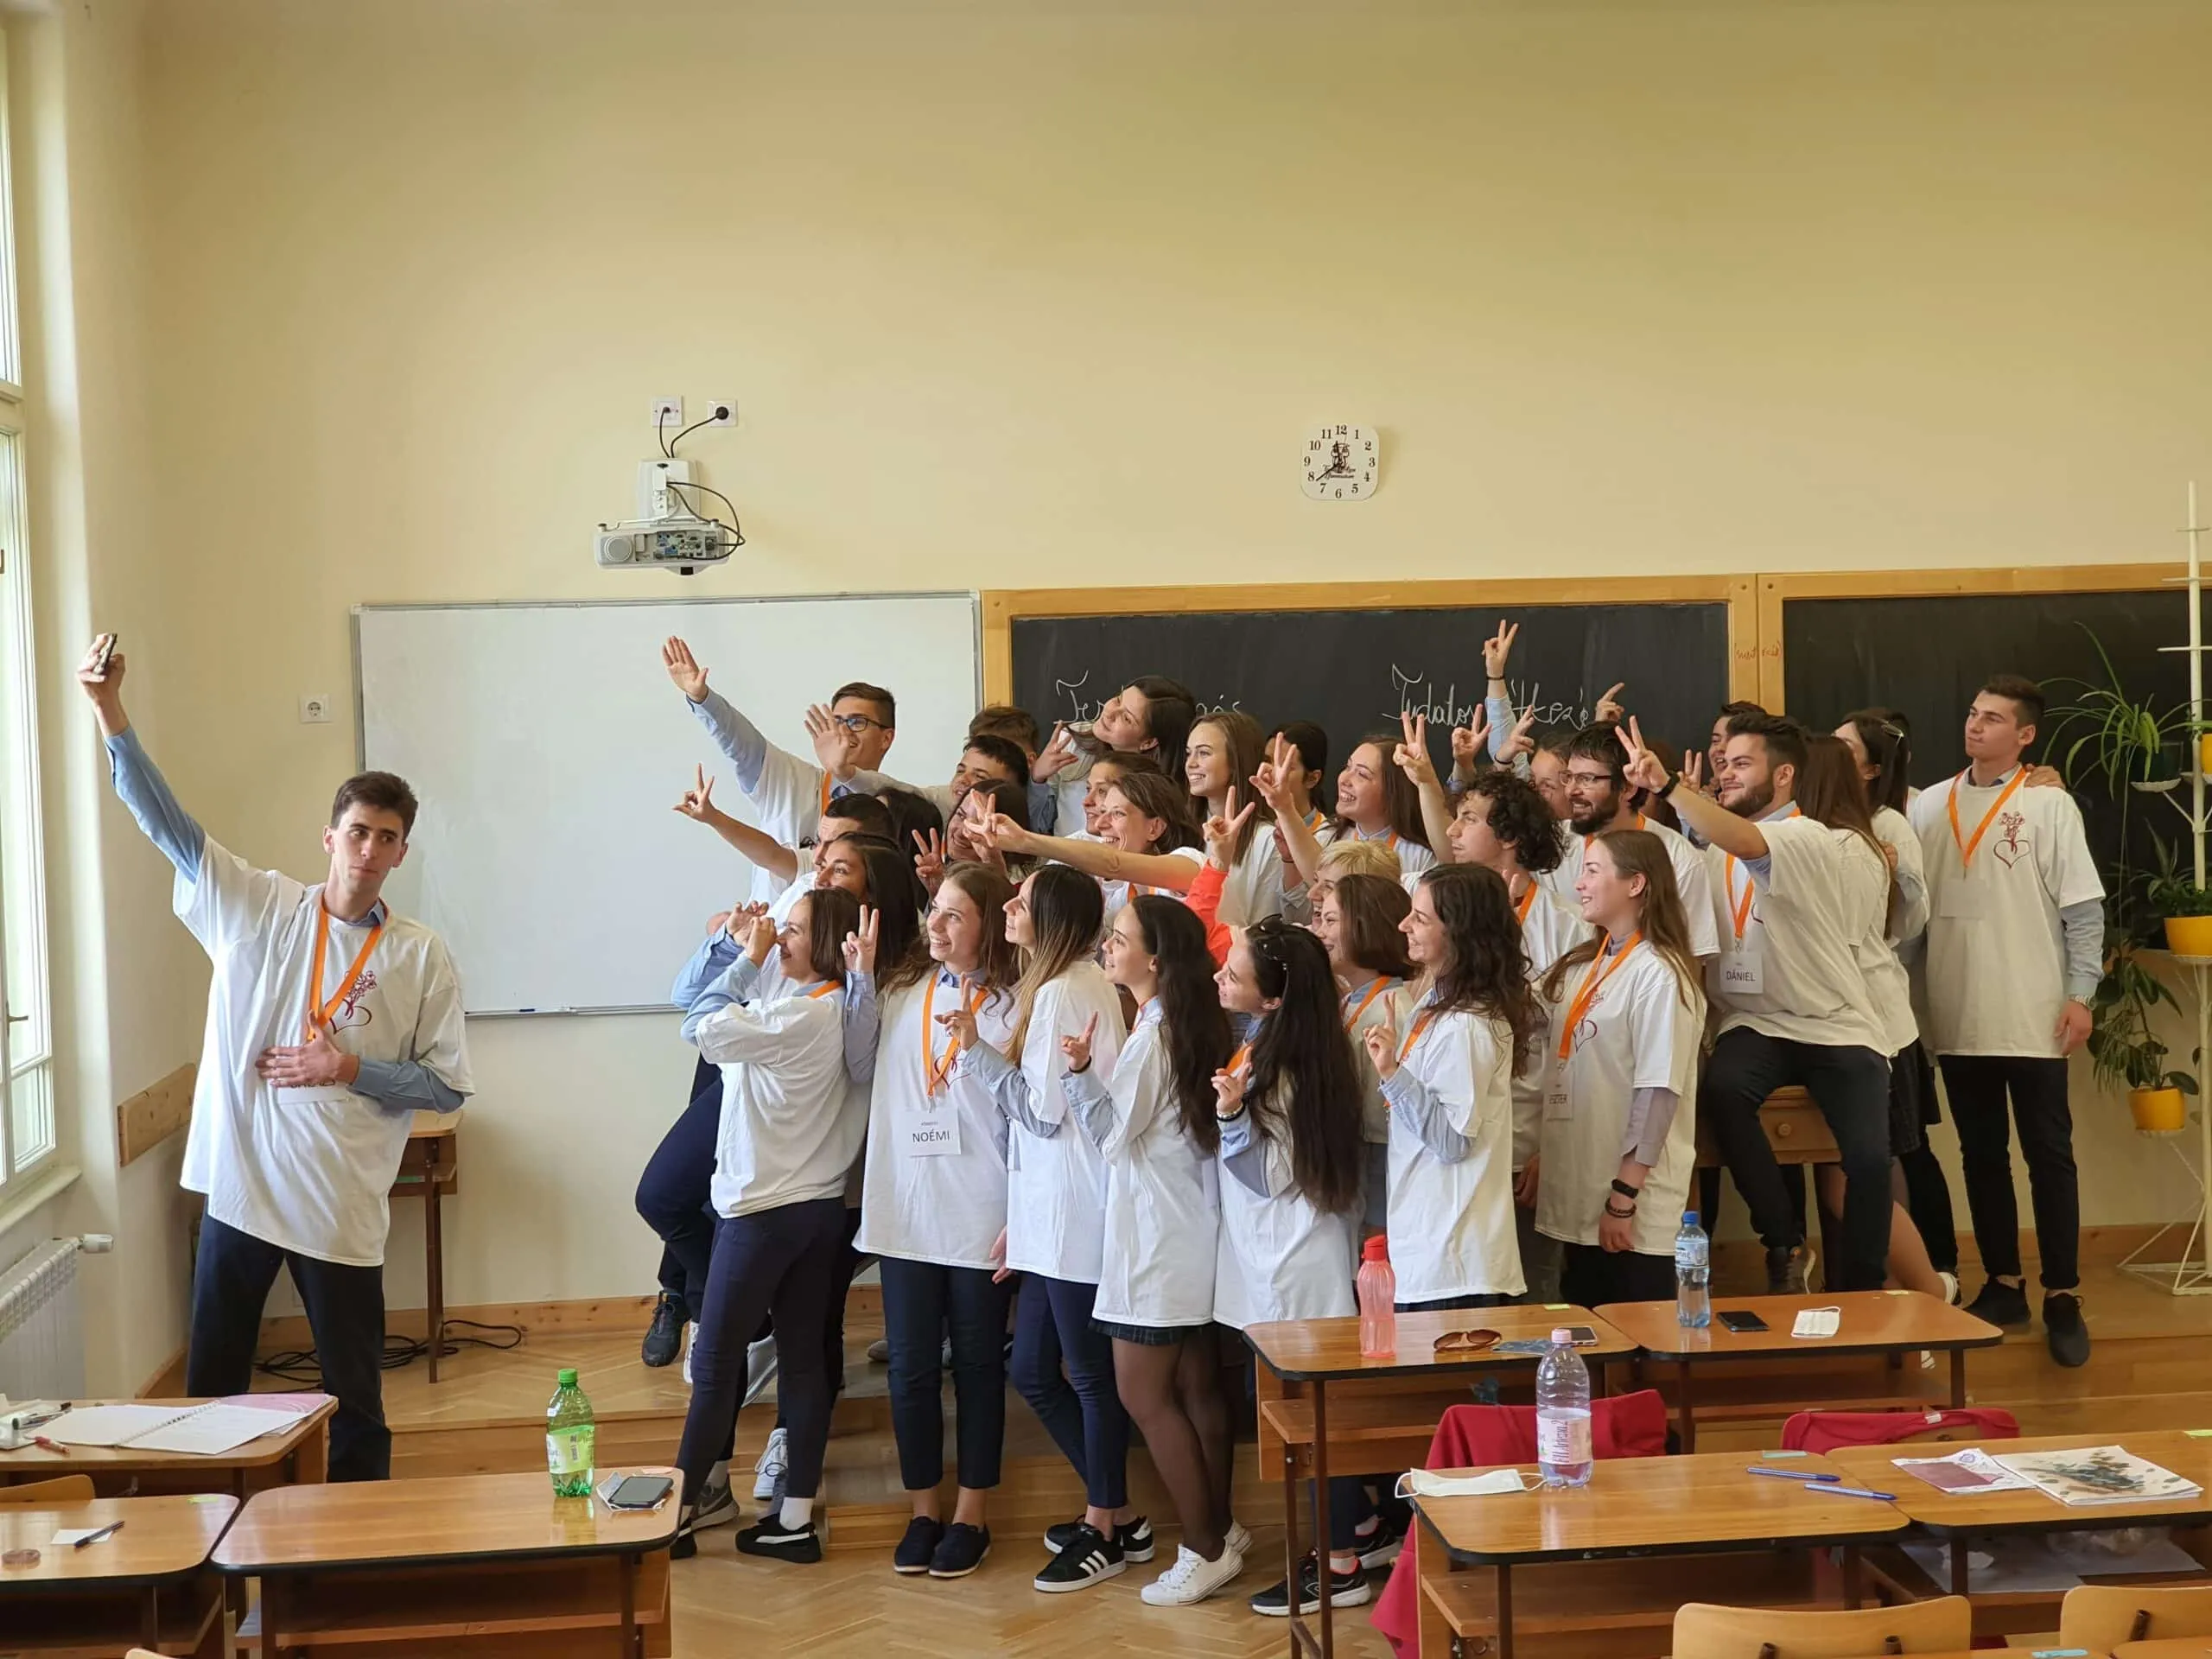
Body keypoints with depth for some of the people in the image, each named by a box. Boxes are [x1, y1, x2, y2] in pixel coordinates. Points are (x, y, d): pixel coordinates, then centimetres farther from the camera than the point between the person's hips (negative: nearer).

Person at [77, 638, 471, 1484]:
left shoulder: (421, 956, -3)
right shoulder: (256, 907, 1)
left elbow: (447, 1085, -1)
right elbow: (165, 821, -5)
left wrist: (350, 1071, -13)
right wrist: (111, 714, -14)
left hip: (343, 1207, -2)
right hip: (239, 1185, 2)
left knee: (354, 1399, 7)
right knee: (210, 1382, 12)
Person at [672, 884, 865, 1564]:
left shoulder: (799, 1014, -20)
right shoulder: (839, 1010, 8)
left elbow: (702, 1027, -21)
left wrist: (748, 960, -12)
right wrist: (753, 957, 2)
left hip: (764, 1210, -9)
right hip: (819, 1207, 9)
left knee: (714, 1363, 0)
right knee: (803, 1358, 8)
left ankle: (675, 1513, 8)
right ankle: (796, 1519, 12)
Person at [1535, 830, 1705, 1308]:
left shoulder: (1658, 974, -13)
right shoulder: (1582, 965, 12)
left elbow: (1658, 1092, -18)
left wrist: (1625, 1196, -19)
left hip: (1634, 1212, -8)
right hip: (1579, 1199, 8)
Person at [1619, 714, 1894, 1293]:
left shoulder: (1811, 839, -9)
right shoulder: (1715, 852, 13)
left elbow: (1747, 843, -30)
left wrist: (1667, 785, -39)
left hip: (1835, 1027, -4)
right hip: (1754, 1024, 4)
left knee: (1869, 1158, -22)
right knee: (1720, 1090, -31)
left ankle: (1859, 1291, 3)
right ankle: (1785, 1243, -13)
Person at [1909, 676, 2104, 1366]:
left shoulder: (2050, 806, -2)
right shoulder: (1929, 805, 8)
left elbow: (2083, 908, -4)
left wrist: (2080, 992, -11)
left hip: (2033, 1016, -4)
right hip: (1958, 1018, 4)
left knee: (2048, 1154, 0)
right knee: (1981, 1155, 11)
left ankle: (2062, 1299, 5)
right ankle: (2002, 1285, 21)